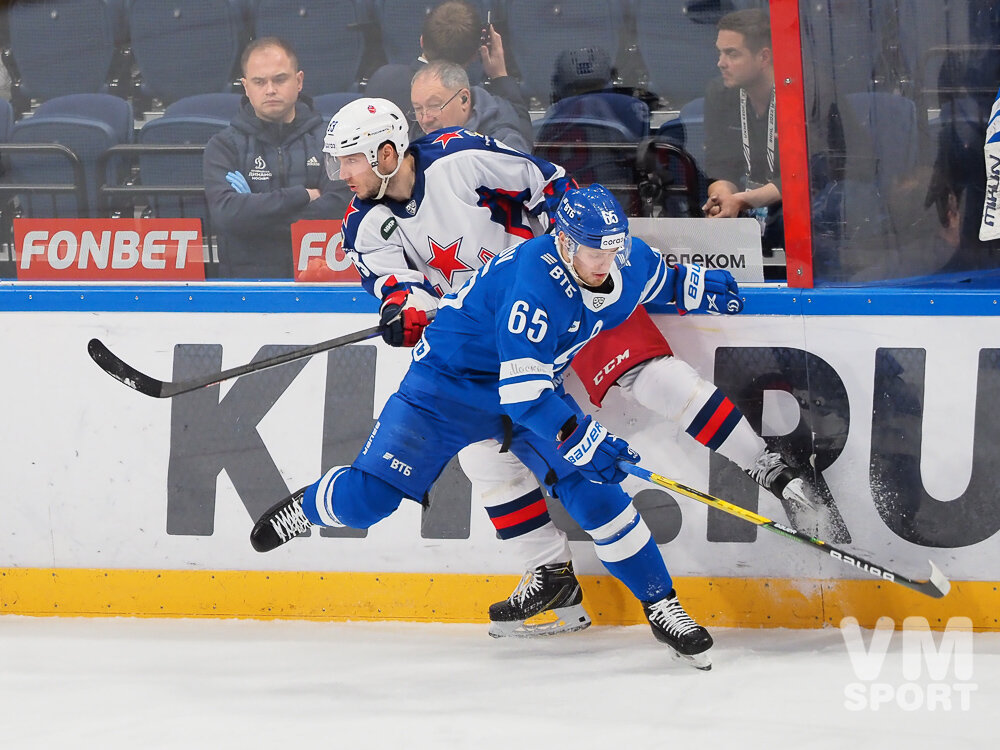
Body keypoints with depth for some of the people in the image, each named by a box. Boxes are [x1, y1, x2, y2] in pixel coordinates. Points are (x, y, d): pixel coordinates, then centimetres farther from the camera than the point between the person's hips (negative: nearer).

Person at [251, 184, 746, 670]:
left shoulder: (630, 263, -11)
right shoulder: (537, 278, -35)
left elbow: (657, 280, 19)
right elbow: (521, 387, -36)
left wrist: (696, 285, 5)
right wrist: (580, 440, -39)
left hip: (536, 384, 6)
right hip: (449, 380, -6)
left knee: (595, 492, -12)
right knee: (367, 498, -11)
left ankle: (662, 606, 1)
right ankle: (310, 506, 24)